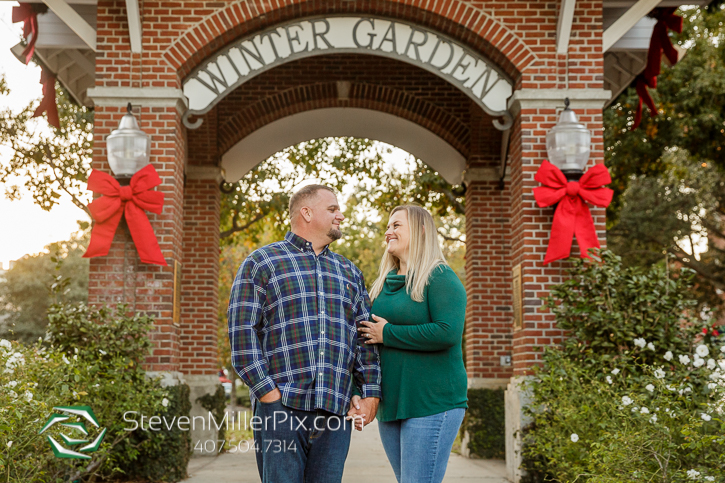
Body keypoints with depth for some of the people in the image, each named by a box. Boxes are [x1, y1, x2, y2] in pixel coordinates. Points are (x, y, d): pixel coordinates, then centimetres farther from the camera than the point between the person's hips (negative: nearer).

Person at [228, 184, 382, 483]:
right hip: (280, 408, -4)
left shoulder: (350, 273, 21)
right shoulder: (261, 263, 5)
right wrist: (267, 391, -11)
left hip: (335, 412, 4)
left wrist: (370, 392, 5)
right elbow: (242, 332, -3)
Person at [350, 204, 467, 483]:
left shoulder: (441, 278, -8)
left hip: (432, 404, -8)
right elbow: (367, 336, 19)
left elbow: (448, 333, -22)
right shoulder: (384, 284, 15)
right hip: (390, 405, 8)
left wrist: (388, 333, -14)